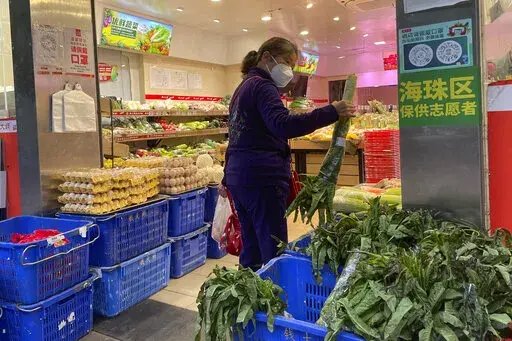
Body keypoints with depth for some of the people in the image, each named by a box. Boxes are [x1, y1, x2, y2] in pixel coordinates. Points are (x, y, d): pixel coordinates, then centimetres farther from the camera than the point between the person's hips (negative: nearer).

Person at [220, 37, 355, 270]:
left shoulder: (244, 87, 23)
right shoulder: (262, 86, -8)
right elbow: (283, 125, -27)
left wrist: (228, 179, 33)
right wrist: (331, 112, -30)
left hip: (238, 175, 10)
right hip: (262, 178, -10)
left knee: (251, 247, 14)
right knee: (274, 251, -8)